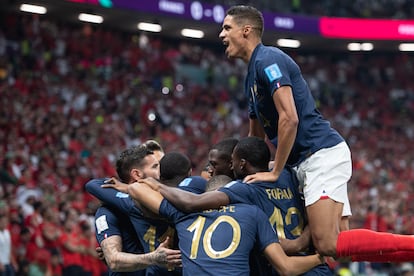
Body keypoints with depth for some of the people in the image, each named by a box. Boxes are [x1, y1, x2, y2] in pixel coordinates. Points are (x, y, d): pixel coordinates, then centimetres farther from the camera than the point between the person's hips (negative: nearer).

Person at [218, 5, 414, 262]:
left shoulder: (268, 59, -8)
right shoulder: (252, 77, 23)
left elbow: (289, 118, -19)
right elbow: (256, 137, 32)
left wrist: (275, 172, -12)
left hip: (322, 153, -10)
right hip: (311, 162, 10)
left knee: (328, 244, -22)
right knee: (339, 242, 0)